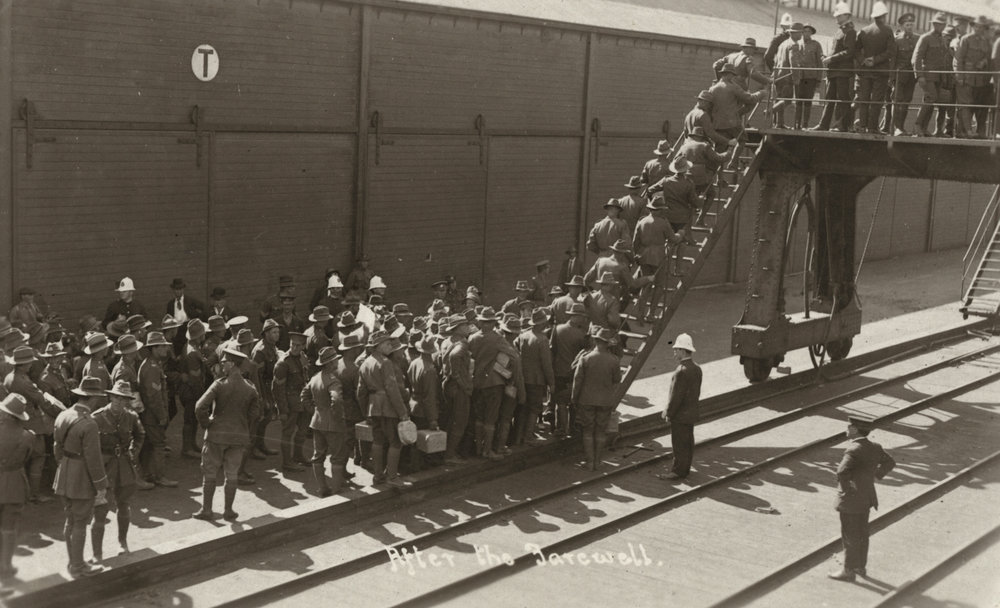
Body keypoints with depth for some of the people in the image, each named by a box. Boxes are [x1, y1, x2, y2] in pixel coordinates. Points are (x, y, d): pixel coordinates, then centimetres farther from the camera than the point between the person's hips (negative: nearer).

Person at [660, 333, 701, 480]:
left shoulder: (681, 371, -23)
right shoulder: (697, 369, 5)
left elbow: (676, 395, -22)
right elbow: (697, 392, 11)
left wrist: (668, 412, -12)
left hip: (680, 414, -9)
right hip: (691, 413, 9)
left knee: (679, 444, 0)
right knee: (688, 442, 15)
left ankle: (679, 470, 6)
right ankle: (685, 468, 25)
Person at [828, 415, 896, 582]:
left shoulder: (854, 450, -24)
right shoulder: (874, 447, 2)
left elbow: (842, 471, -35)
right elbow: (890, 462, 17)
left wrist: (846, 488, -18)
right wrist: (876, 475, 13)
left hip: (851, 499, -8)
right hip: (866, 497, 8)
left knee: (850, 536, 3)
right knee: (861, 533, 19)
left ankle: (848, 571, 12)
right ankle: (861, 566, 31)